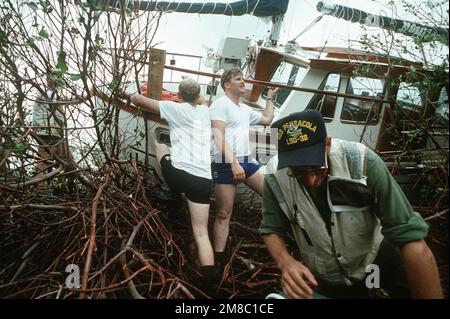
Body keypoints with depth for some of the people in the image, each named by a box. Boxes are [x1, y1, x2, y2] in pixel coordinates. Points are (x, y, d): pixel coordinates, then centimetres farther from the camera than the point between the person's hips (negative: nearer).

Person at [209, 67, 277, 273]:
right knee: (224, 213, -3)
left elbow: (267, 120, 35)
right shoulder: (220, 104, -4)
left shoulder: (245, 109, 20)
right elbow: (219, 136, -15)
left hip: (247, 161, 7)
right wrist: (233, 163, -24)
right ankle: (218, 261, 5)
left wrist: (270, 98, 34)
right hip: (226, 164, -7)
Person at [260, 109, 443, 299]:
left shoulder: (361, 161, -31)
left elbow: (411, 237, -31)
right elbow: (271, 230, -11)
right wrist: (285, 261, -32)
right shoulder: (276, 177, -25)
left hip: (374, 254, 0)